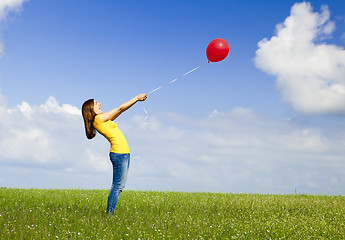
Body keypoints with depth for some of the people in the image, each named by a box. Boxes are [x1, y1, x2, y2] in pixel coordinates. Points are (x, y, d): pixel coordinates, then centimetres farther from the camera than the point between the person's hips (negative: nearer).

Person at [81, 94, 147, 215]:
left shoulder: (103, 119, 18)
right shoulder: (99, 118, -8)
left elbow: (120, 111, 21)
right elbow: (120, 109, -5)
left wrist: (137, 99, 18)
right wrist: (136, 98, 3)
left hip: (123, 154, 10)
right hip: (119, 153, -10)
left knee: (119, 186, 8)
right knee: (118, 185, -10)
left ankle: (110, 214, 8)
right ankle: (109, 214, -9)